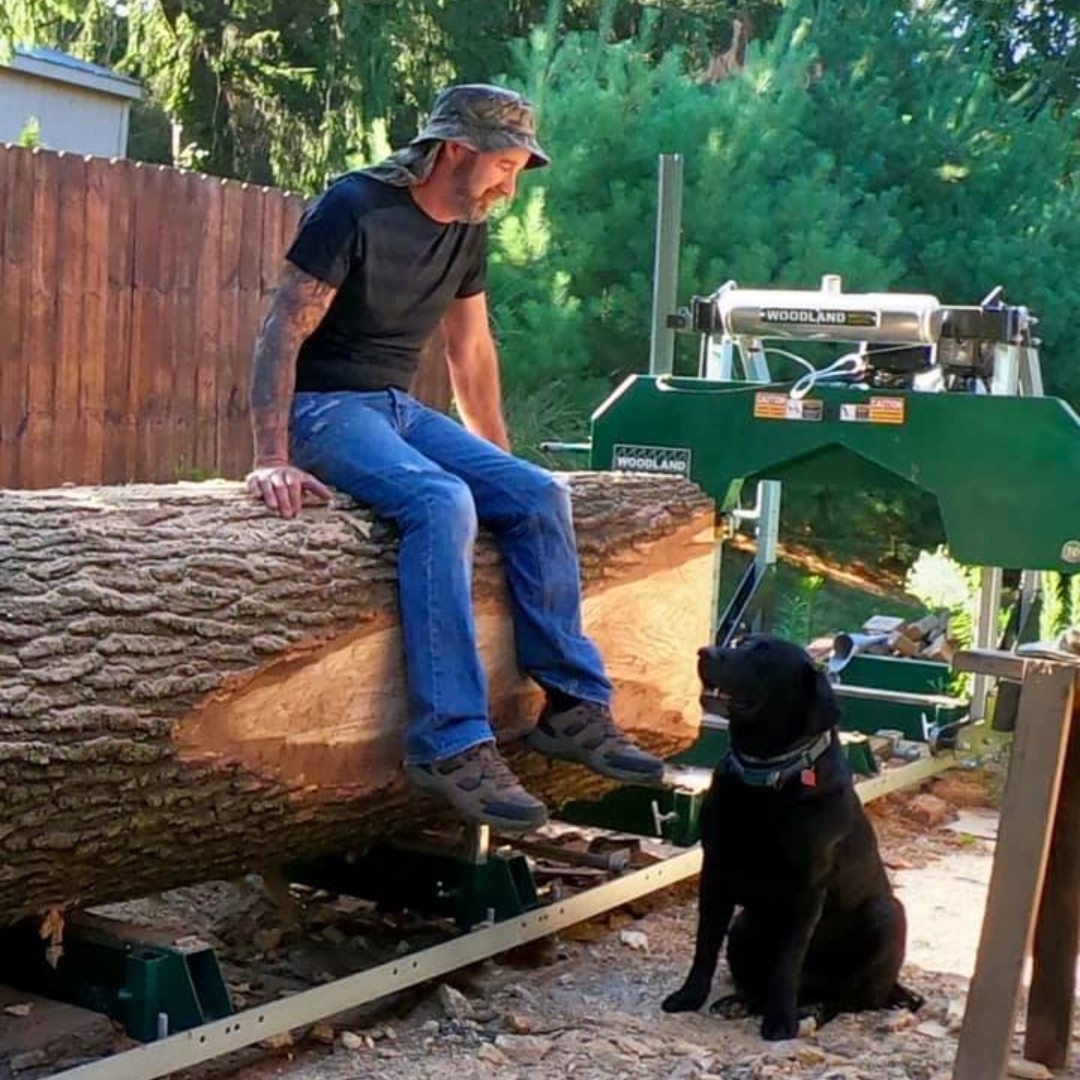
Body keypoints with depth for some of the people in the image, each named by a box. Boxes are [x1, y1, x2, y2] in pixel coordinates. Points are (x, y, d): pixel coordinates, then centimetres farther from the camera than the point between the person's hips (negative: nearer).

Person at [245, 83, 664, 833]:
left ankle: (574, 707, -6)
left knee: (538, 495, -11)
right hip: (325, 407, -8)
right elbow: (282, 335, -17)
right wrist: (272, 460, -25)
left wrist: (499, 461, 22)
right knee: (442, 502, -33)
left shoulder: (469, 232, 9)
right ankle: (452, 744, -35)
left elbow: (472, 351, 19)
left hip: (399, 407, 8)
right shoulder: (354, 208, -14)